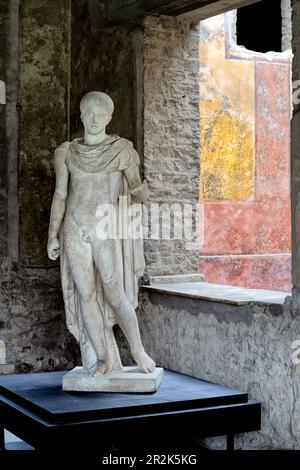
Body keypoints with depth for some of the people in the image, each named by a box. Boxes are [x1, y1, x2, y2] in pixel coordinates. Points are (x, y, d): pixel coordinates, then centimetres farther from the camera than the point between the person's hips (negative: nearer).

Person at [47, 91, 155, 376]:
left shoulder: (122, 150, -1)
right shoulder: (66, 152, 5)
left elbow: (139, 192, 4)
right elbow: (60, 195, 7)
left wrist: (139, 189, -17)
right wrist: (53, 236, 3)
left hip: (108, 231, -2)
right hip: (76, 230, 2)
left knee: (115, 295, -7)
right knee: (86, 295, 1)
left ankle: (138, 351, 13)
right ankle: (103, 359, 11)